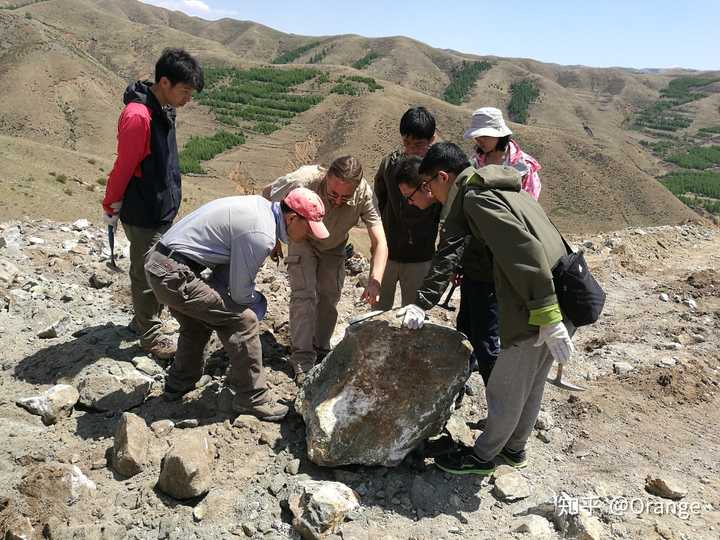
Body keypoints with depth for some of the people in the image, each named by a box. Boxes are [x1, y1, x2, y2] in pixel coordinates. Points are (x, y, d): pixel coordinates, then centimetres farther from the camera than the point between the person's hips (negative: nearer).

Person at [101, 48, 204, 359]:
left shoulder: (163, 110, 6)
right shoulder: (138, 116, -24)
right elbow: (123, 168, -17)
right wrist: (111, 207, -8)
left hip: (163, 209, 9)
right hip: (144, 215, -9)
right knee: (147, 273, 4)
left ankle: (143, 320, 36)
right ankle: (150, 336, 17)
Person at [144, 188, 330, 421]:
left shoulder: (260, 205, 7)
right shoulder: (261, 235, -22)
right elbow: (240, 293, -13)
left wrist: (217, 297, 10)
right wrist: (257, 300, 8)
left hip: (157, 260, 10)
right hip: (174, 275, -10)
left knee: (199, 321, 29)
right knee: (243, 320, -7)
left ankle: (179, 383, 46)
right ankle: (252, 400, 4)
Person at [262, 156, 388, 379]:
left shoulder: (364, 194, -35)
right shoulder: (304, 180, -39)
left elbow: (380, 242, -37)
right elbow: (267, 194, -19)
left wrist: (374, 281, -51)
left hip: (334, 247, 2)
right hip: (303, 241, -2)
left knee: (330, 298, 6)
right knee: (304, 295, -14)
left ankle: (321, 351, 25)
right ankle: (302, 359, -7)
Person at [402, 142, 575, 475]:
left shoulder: (477, 198, -15)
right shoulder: (493, 189, 17)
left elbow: (527, 252, -26)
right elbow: (448, 253, 16)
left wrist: (548, 319, -25)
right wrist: (421, 303, 15)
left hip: (541, 311, -10)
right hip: (564, 303, 10)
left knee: (505, 392, 10)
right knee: (530, 385, 25)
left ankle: (482, 456, 30)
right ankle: (515, 448, 44)